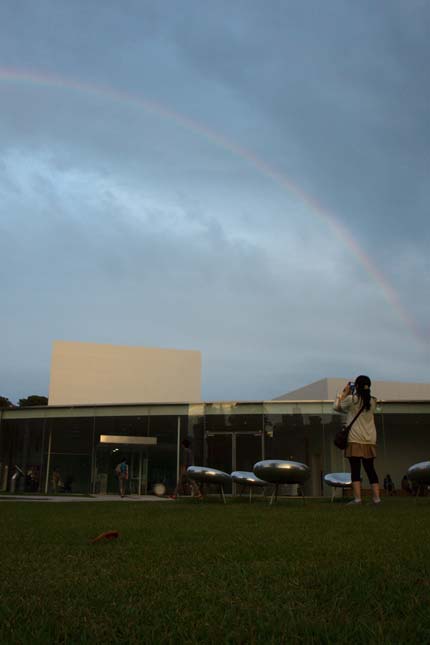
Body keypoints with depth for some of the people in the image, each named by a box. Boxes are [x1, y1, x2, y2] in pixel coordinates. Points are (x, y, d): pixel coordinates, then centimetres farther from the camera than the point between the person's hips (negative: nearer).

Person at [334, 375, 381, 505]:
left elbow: (337, 407, 5)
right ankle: (377, 498, 8)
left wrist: (344, 393, 12)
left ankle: (357, 498, -4)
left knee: (355, 469, -1)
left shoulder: (352, 399, -9)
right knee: (370, 469, 10)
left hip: (355, 440, -5)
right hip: (370, 440, 5)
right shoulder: (373, 401, 6)